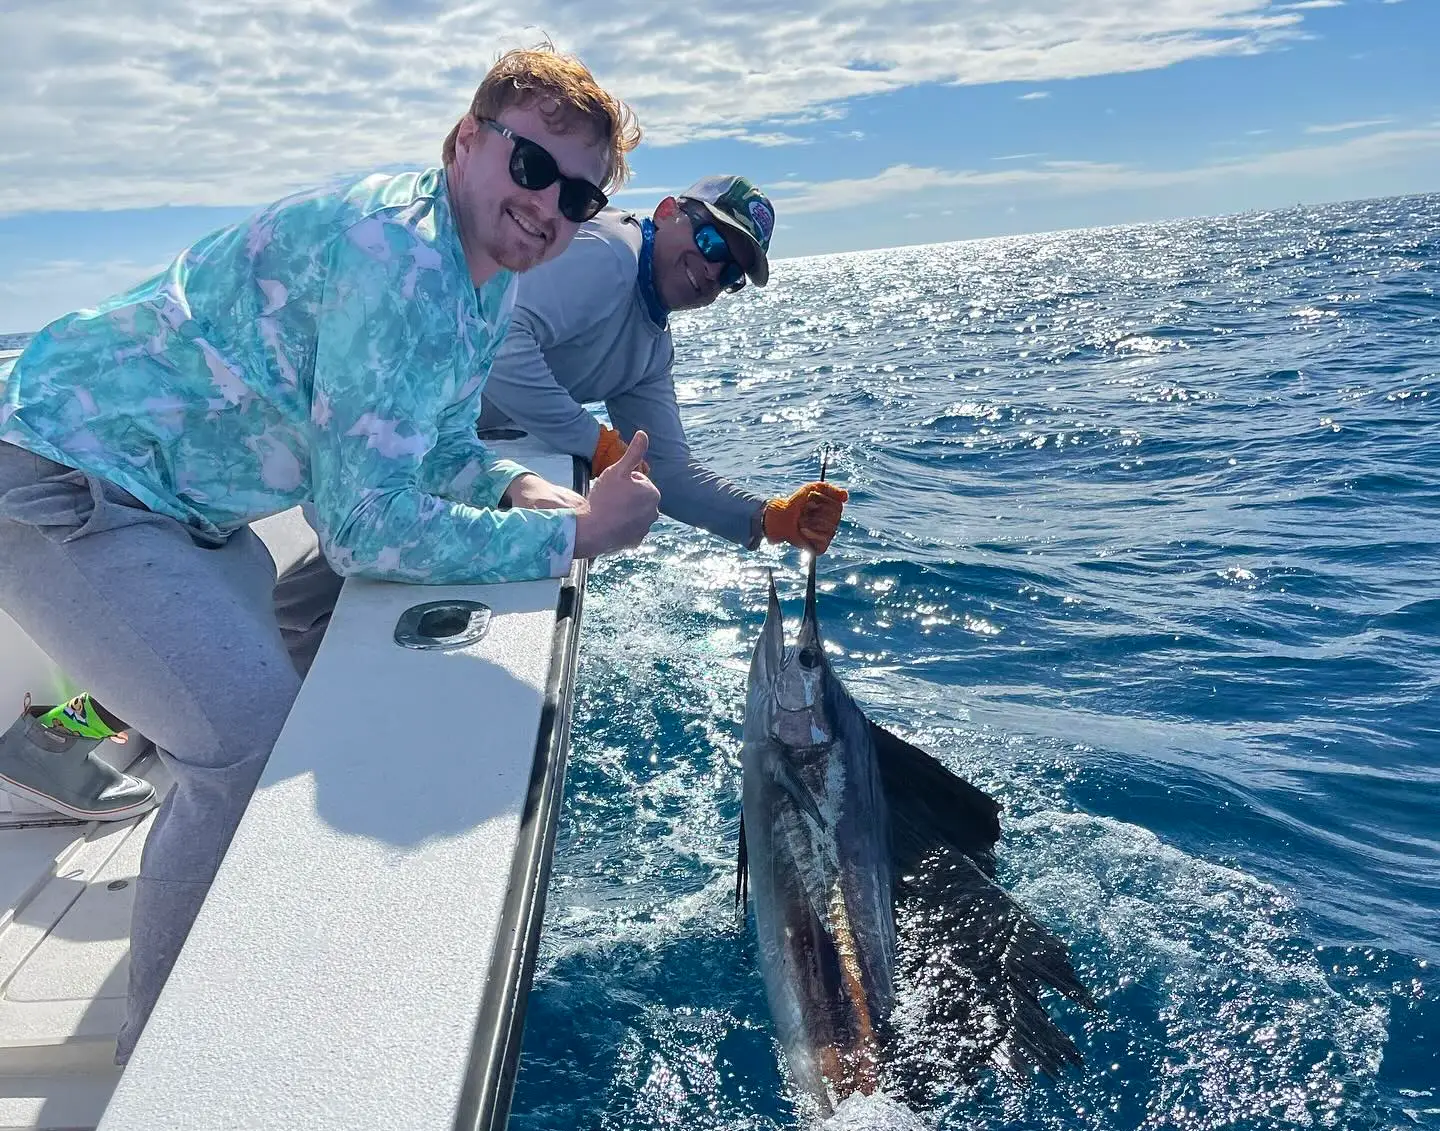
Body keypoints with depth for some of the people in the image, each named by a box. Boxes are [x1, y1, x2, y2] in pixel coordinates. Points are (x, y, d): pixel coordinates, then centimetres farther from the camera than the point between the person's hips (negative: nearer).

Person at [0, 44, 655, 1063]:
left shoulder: (490, 277, 3)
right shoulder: (395, 252, -28)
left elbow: (437, 440, 13)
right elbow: (368, 527, -30)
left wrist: (517, 487, -7)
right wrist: (572, 534, -24)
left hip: (178, 496, 10)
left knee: (312, 679, 21)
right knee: (259, 742, -18)